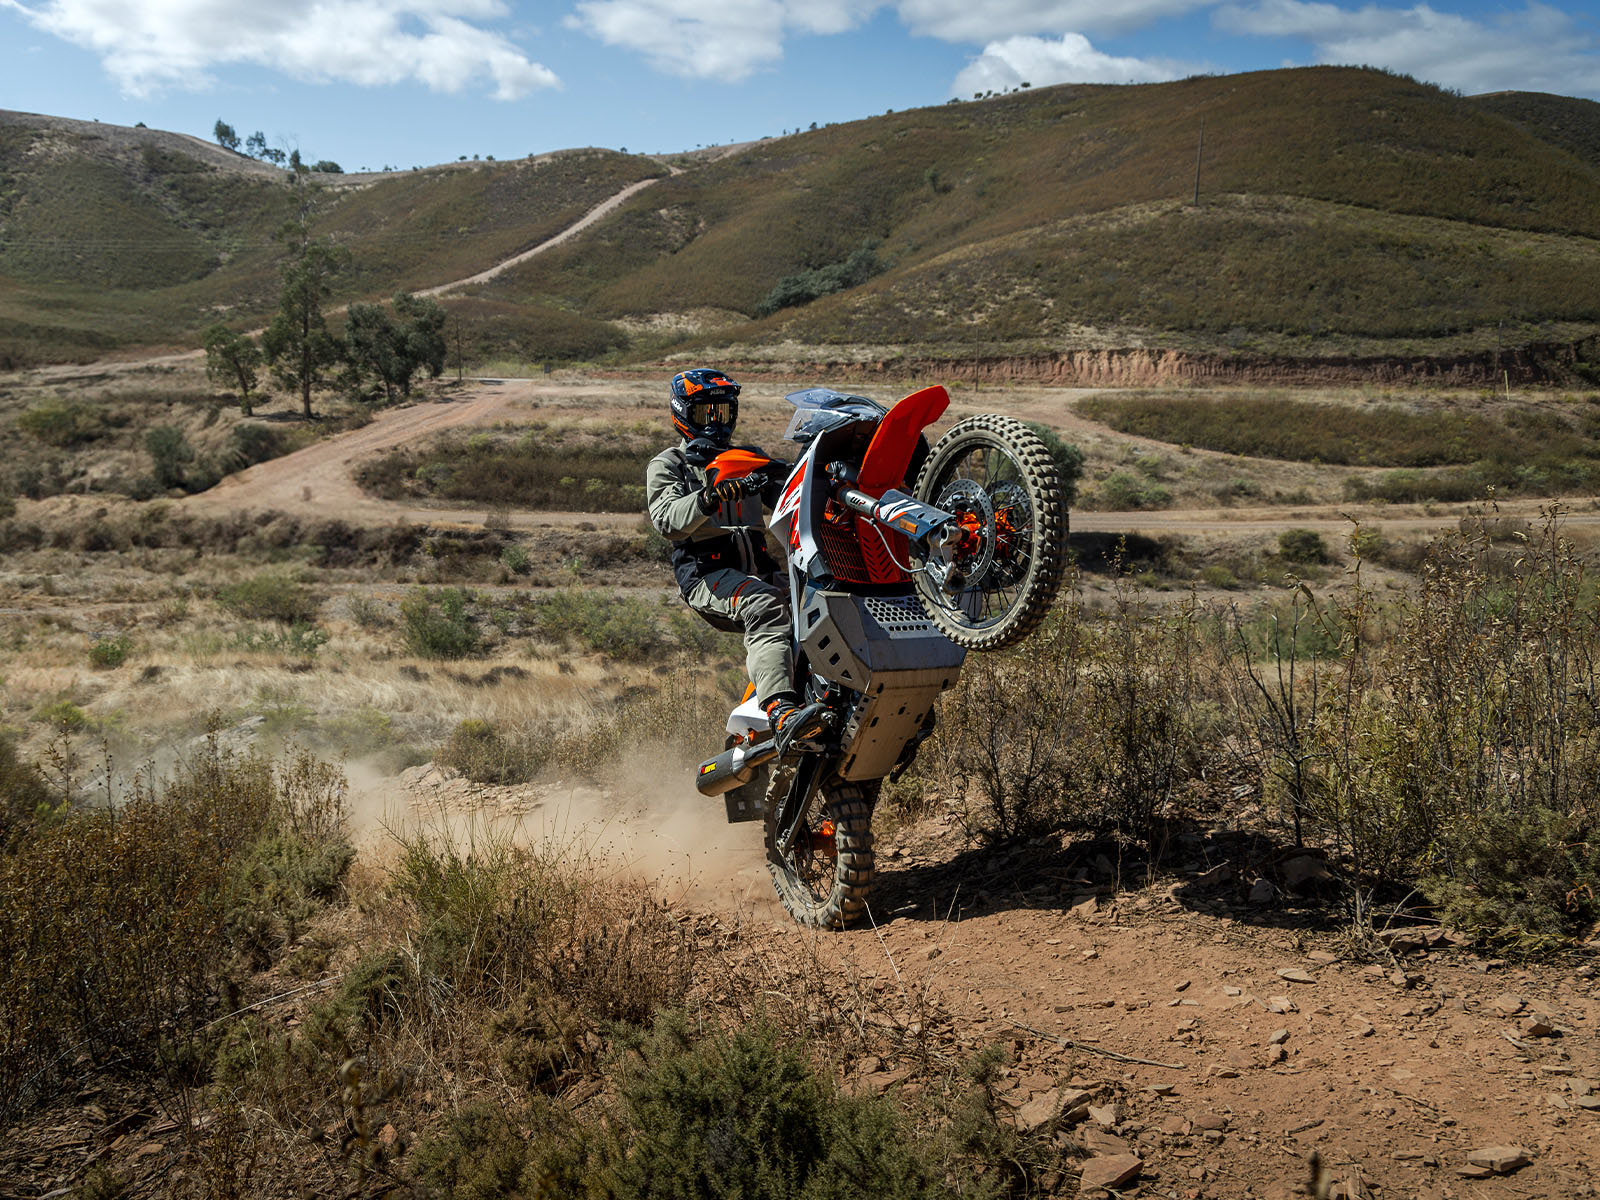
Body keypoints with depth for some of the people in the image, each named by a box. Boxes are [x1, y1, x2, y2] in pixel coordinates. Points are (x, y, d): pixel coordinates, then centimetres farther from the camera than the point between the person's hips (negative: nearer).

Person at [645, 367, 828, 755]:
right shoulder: (666, 466, 11)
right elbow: (667, 521, -9)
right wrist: (709, 498, -28)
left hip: (760, 571, 7)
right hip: (708, 575, -7)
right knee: (764, 607, -37)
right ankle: (781, 714, -53)